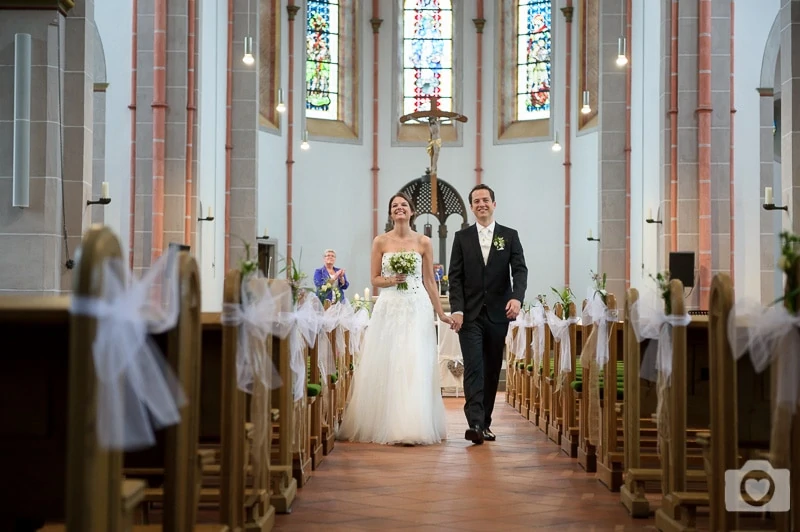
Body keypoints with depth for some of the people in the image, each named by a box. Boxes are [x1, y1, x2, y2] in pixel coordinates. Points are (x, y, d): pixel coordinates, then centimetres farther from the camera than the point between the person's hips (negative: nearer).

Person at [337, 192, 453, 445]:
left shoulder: (423, 242, 5)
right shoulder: (381, 241, 5)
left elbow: (429, 281, 8)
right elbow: (375, 279, 8)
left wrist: (441, 313, 6)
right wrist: (391, 280, -13)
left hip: (417, 309, 0)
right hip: (388, 308, 1)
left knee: (415, 365, -6)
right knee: (385, 365, 0)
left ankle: (413, 427, -3)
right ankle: (384, 425, 9)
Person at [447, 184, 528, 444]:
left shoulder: (509, 235, 6)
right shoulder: (462, 237, 6)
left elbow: (520, 270, -3)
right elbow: (455, 277, 2)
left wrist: (517, 297, -22)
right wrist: (457, 310, -10)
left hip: (498, 314, 1)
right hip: (470, 314, -1)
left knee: (492, 370, 7)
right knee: (474, 368, -11)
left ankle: (485, 422, 16)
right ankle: (475, 424, -18)